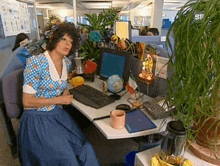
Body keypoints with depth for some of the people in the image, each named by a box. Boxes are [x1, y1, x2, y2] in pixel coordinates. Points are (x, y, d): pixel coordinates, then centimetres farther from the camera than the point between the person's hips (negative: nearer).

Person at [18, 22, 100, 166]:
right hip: (38, 119, -5)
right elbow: (27, 101, -17)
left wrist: (65, 91, 1)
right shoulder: (36, 63, -18)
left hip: (58, 115, 6)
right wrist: (59, 100, -17)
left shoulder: (66, 63, 2)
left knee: (85, 151, -7)